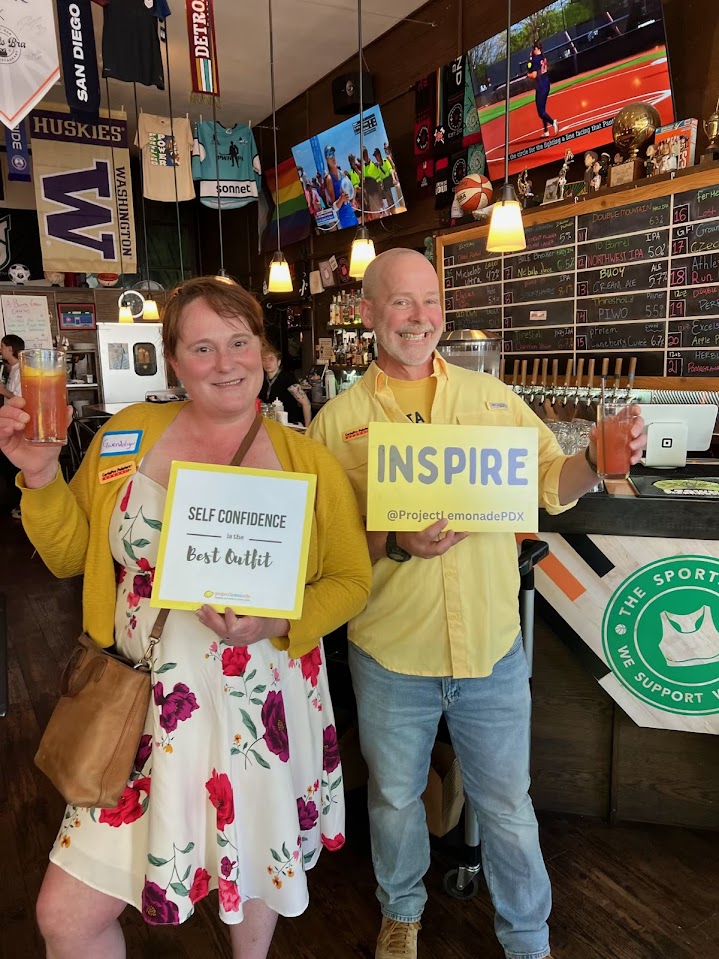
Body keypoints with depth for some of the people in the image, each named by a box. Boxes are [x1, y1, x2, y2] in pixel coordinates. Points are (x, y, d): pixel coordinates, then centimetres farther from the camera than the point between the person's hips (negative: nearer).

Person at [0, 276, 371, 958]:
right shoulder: (129, 434, -2)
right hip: (144, 705, 1)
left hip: (260, 707, 0)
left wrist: (277, 623, -19)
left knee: (252, 873, 23)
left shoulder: (306, 462, -7)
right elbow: (71, 553, 6)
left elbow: (350, 579, -2)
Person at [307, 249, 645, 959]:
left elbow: (550, 483, 4)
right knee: (394, 799, 22)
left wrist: (597, 459, -17)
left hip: (491, 650, 1)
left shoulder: (491, 398, 0)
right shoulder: (336, 420, -5)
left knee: (508, 806, 17)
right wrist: (392, 544, -22)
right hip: (389, 656, 0)